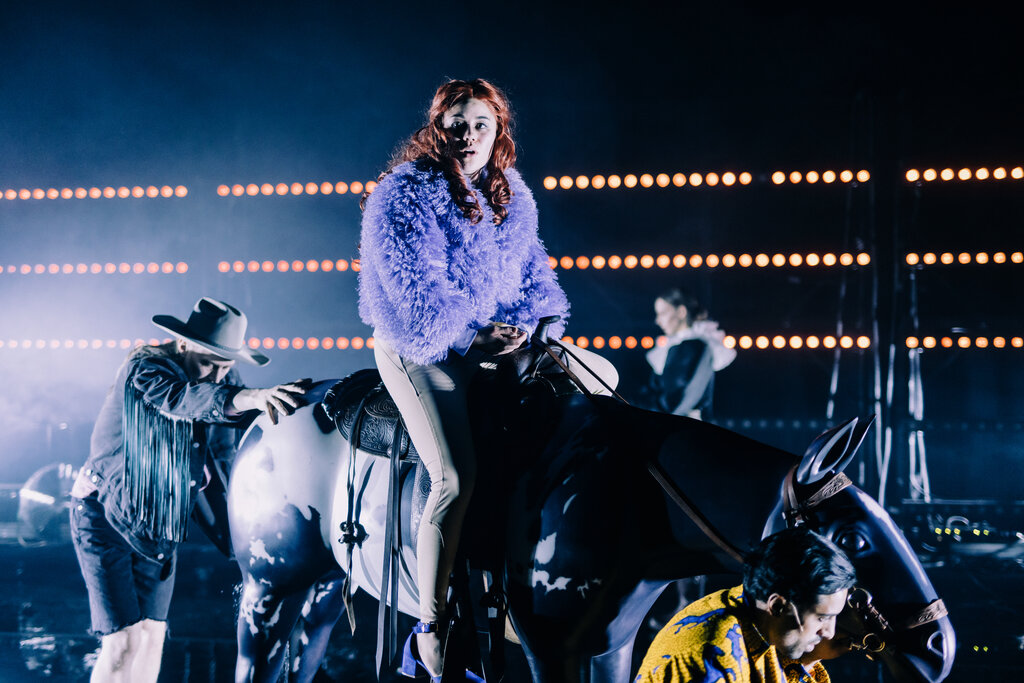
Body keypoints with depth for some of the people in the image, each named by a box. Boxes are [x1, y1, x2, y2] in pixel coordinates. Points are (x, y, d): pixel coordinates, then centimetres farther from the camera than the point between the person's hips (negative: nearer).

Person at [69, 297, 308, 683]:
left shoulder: (223, 379, -1)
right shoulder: (143, 368, -21)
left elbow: (227, 447, -8)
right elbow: (181, 398, -42)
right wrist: (247, 398, -58)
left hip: (159, 524, 7)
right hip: (106, 515, -7)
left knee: (152, 636, 7)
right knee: (124, 643, -12)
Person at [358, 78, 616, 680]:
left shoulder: (512, 196, 10)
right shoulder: (403, 195, -12)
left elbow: (530, 270, 12)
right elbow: (414, 290, -19)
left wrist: (528, 324, -6)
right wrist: (467, 337, -19)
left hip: (494, 338, 8)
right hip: (417, 346, -8)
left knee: (601, 377, 6)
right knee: (457, 477, -22)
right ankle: (430, 629, -15)